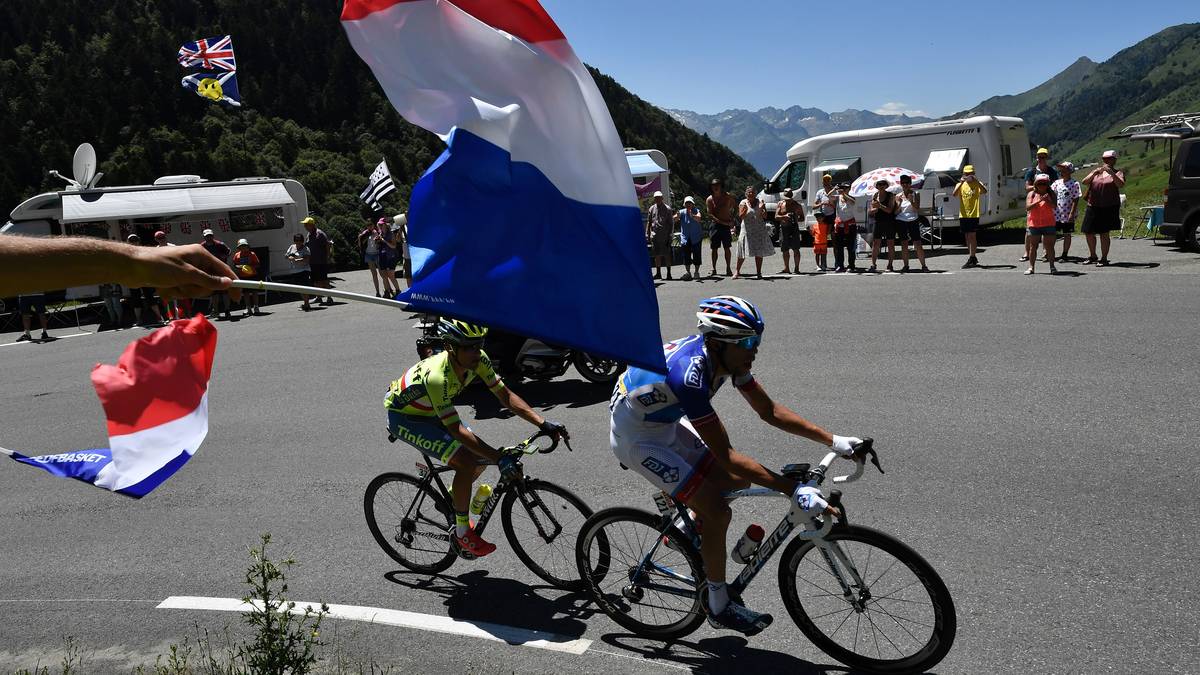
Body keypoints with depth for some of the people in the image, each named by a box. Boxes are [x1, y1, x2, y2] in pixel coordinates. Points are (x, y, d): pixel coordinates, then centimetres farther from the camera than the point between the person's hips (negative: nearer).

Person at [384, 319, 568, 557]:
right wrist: (499, 458, -44)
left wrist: (544, 424, -25)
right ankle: (462, 533, -5)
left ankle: (451, 503, 25)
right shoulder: (437, 376, -39)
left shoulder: (477, 359, -19)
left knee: (482, 456, 1)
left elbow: (505, 395, -14)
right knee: (466, 462, -22)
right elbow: (456, 429, -39)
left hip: (429, 413, 8)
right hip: (403, 417, -8)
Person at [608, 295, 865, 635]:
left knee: (737, 481, 3)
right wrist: (794, 490, -36)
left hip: (667, 423, 8)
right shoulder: (689, 373, -37)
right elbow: (725, 455, -34)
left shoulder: (725, 355, -12)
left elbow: (770, 411, -3)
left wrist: (834, 440, -10)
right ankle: (719, 606, 5)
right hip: (636, 437, -8)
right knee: (716, 510, -13)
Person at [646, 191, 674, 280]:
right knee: (657, 254, 8)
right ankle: (658, 273, 16)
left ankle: (668, 273, 3)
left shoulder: (667, 209, 2)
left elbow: (671, 223, 2)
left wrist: (669, 234, -5)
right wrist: (647, 234, 8)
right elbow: (649, 222, 15)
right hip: (655, 235, 3)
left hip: (665, 236, -3)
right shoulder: (651, 209, 11)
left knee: (667, 254, -2)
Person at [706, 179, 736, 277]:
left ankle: (728, 269, 7)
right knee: (714, 249, 1)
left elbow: (732, 209, 16)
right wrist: (722, 222, -13)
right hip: (715, 225, 0)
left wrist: (731, 222, 4)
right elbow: (710, 214, -5)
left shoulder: (728, 197, 3)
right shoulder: (709, 199, -1)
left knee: (727, 248, 0)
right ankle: (714, 269, 7)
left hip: (726, 225, 0)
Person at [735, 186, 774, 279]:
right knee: (743, 253, -2)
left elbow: (765, 217, 1)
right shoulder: (743, 203, 0)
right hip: (747, 230, -2)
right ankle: (737, 271, 10)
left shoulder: (760, 202, 4)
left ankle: (758, 273, 8)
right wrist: (745, 210, -25)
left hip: (759, 230, 2)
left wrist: (762, 209, -18)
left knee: (759, 252, 2)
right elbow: (740, 217, -8)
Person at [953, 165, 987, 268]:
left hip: (974, 215, -4)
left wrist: (976, 181, -28)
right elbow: (955, 194, -13)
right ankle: (973, 258, 21)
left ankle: (971, 259, -7)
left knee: (972, 236, -7)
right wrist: (961, 182, -24)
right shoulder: (960, 184, 6)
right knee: (967, 237, 10)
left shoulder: (977, 184, 1)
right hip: (963, 215, 4)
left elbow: (984, 191, -20)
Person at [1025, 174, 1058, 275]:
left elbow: (1054, 207, -9)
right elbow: (1028, 207, -9)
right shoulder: (1031, 194, 4)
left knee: (1049, 246, 1)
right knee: (1033, 246, 4)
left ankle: (1052, 266, 5)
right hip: (1034, 224, 0)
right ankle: (1031, 267, 7)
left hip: (1048, 224, 0)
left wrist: (1048, 201, -27)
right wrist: (1038, 201, -21)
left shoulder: (1051, 194, 3)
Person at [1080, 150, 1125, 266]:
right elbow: (1084, 182, 2)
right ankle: (1092, 256, 25)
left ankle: (1104, 258, 5)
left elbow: (1121, 184, -17)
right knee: (1088, 232, 8)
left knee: (1104, 233, -5)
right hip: (1093, 206, 5)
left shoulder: (1118, 173, 3)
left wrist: (1111, 172, -24)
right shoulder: (1096, 172, 16)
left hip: (1109, 207, -5)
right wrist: (1094, 173, -13)